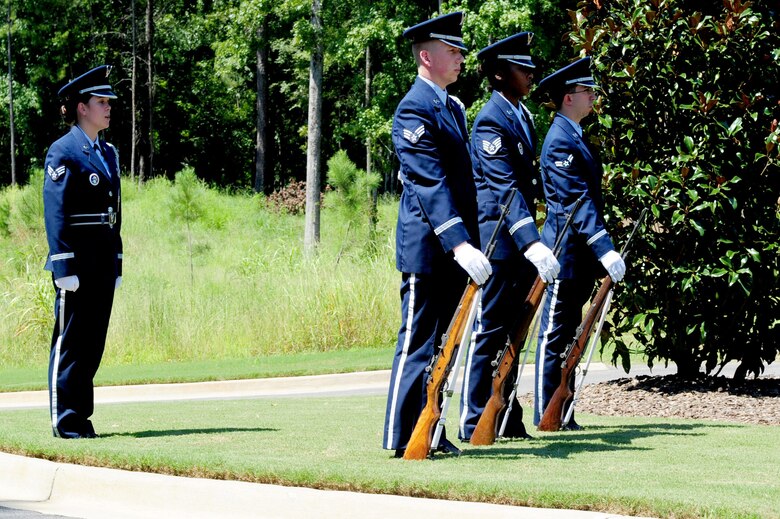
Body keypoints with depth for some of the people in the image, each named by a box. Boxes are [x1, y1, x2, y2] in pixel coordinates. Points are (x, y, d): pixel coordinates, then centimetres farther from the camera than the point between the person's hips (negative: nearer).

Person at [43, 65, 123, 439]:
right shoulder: (63, 153, -8)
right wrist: (65, 268, -18)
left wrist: (116, 264, 16)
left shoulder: (108, 153, 17)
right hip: (77, 262, -7)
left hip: (104, 263, 8)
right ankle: (65, 422, 0)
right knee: (70, 341, -3)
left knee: (93, 342, 9)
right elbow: (55, 215, -13)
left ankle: (81, 417, 14)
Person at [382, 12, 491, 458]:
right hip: (427, 248, -9)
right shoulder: (414, 110, -13)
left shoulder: (454, 108, 16)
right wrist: (459, 243, -30)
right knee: (418, 341, -5)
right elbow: (430, 184, -22)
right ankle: (403, 437, 0)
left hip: (455, 248, 9)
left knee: (443, 342, 11)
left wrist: (470, 242, 17)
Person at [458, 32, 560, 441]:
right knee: (489, 331, -5)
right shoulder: (491, 120, -14)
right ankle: (474, 423, 0)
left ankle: (507, 418, 16)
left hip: (522, 240, 9)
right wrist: (532, 243, -32)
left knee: (514, 331, 11)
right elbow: (505, 189, -23)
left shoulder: (522, 116, 15)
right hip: (497, 239, -9)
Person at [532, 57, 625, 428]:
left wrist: (603, 251, 17)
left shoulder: (577, 138, 16)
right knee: (555, 334, -5)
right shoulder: (560, 140, -15)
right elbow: (577, 201, -22)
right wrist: (605, 250, -27)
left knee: (567, 333, 11)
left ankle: (560, 412, 16)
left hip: (581, 254, 10)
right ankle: (546, 415, -1)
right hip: (566, 249, -10)